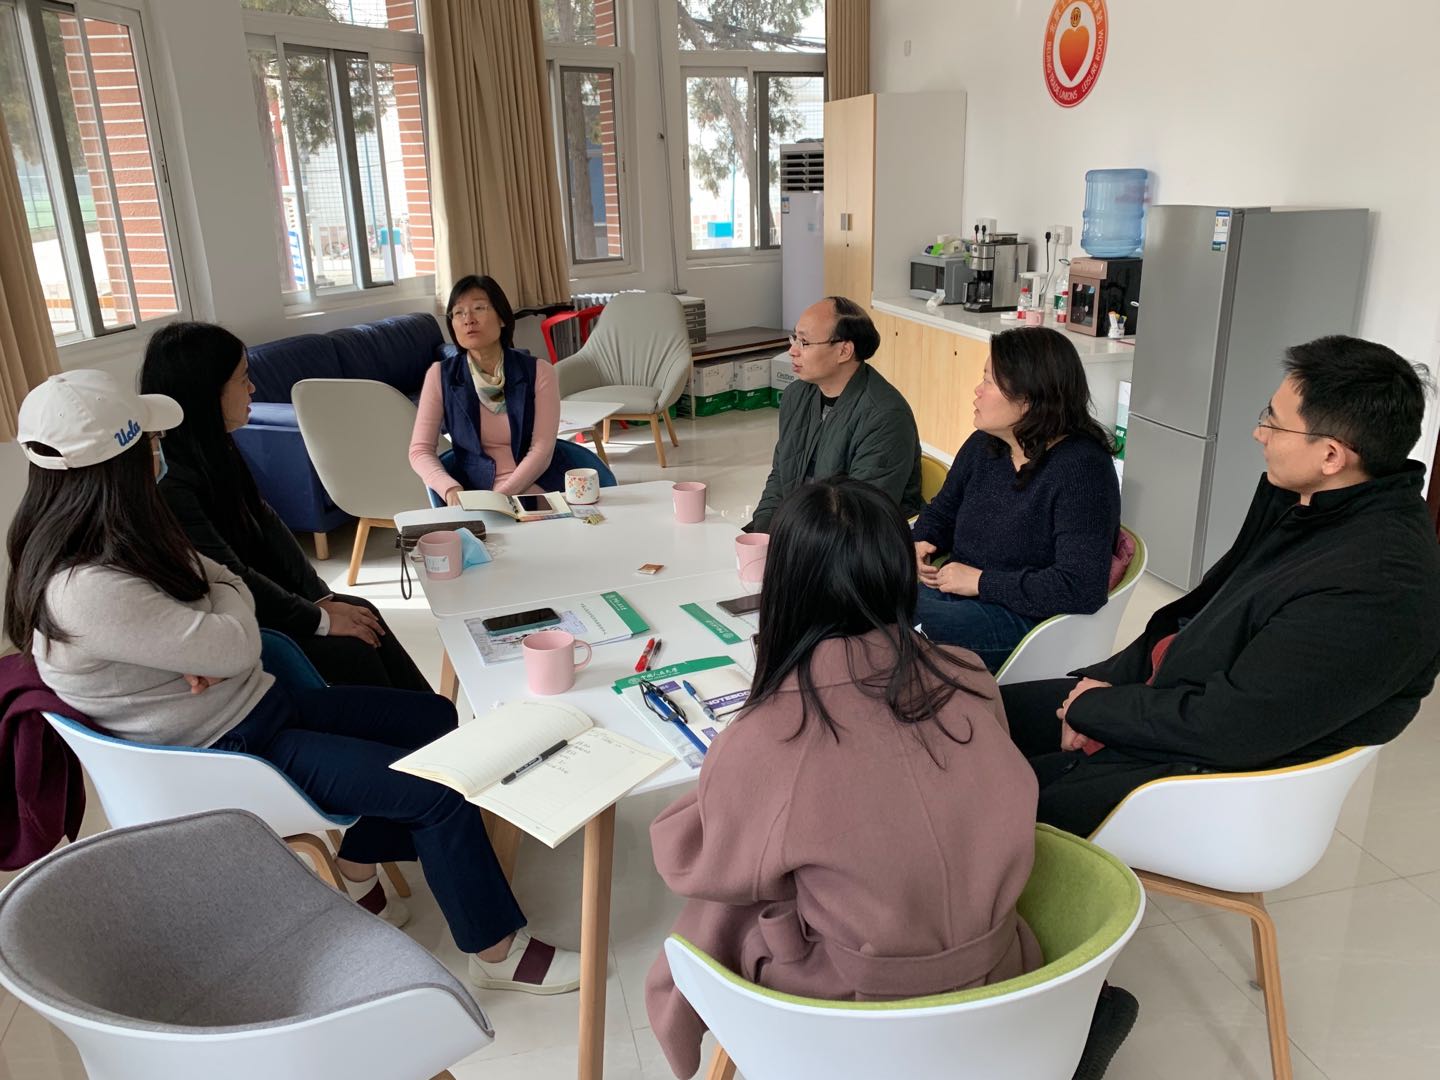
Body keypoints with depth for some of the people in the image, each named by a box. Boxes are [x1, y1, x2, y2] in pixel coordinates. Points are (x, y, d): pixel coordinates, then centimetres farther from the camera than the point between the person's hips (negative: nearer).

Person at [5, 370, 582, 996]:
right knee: (438, 789, -14)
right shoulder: (85, 590, -29)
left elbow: (229, 586, 7)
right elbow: (237, 648, -25)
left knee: (436, 719, 9)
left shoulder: (122, 539, 1)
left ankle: (357, 862, 24)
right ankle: (499, 954, 3)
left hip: (259, 706, 9)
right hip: (225, 756, -9)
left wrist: (211, 644, -15)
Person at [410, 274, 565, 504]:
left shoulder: (538, 373, 1)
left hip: (535, 488, -1)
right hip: (474, 492, 1)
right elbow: (420, 450, 1)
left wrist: (503, 494, -19)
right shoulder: (441, 375, 4)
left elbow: (542, 449, -5)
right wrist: (451, 490, -18)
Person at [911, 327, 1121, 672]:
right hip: (953, 589, 8)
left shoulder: (1081, 469, -18)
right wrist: (922, 543, -2)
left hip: (1027, 617, -7)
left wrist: (982, 580, -20)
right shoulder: (984, 445, 5)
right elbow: (942, 511, 22)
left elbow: (1081, 589, -25)